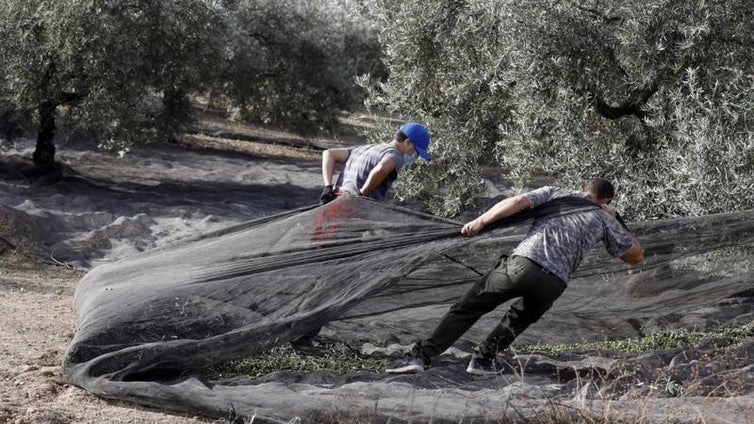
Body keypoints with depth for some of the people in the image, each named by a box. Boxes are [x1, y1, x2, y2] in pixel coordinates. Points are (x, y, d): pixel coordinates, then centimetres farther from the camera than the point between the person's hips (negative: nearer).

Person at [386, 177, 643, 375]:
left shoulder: (555, 193, 22)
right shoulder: (604, 220, 23)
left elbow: (518, 202, 4)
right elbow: (635, 255, 32)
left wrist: (480, 221, 3)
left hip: (522, 262, -1)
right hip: (554, 283, 1)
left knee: (467, 308, 8)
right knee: (522, 317, 32)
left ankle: (422, 355, -1)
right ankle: (484, 360, 22)